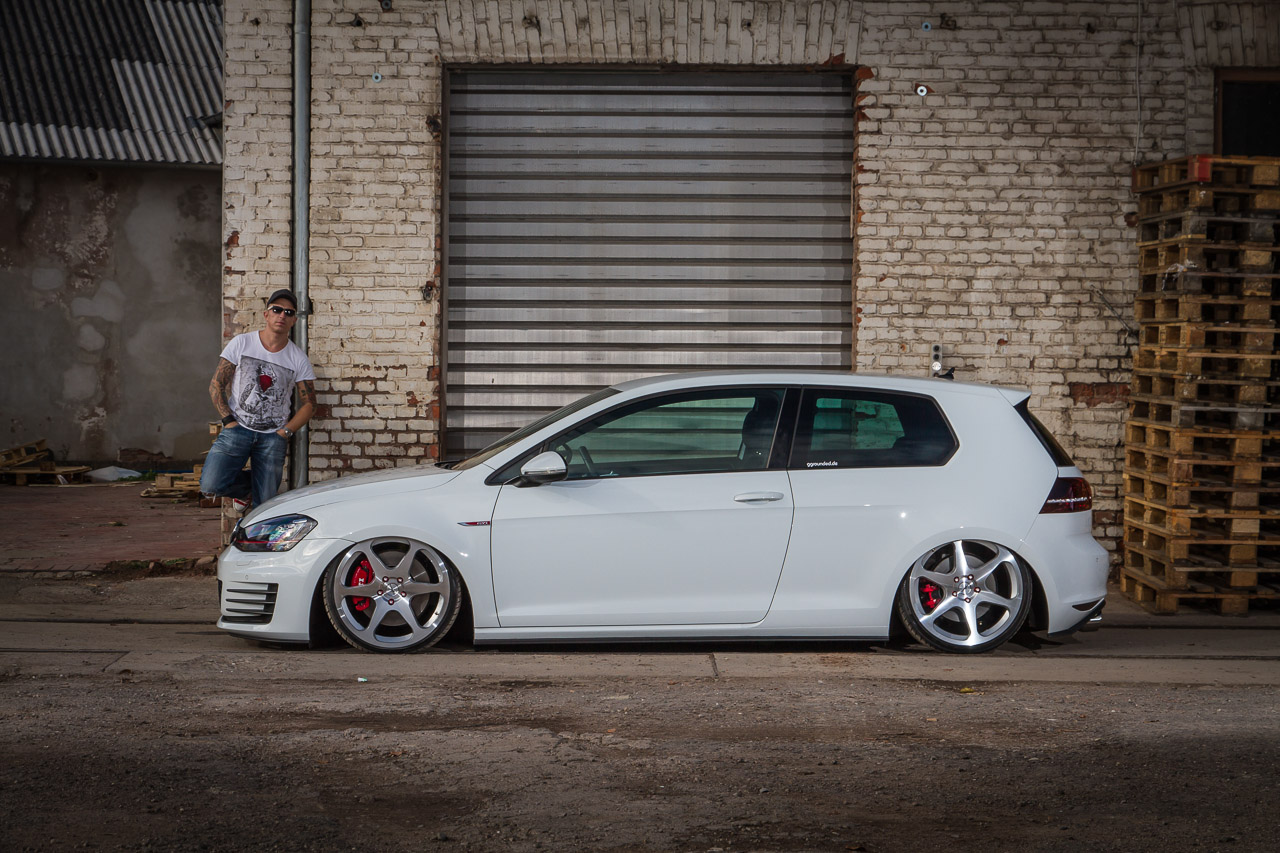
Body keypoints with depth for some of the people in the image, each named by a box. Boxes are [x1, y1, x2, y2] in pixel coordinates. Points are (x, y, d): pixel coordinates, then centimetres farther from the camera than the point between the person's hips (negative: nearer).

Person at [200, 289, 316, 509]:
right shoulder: (241, 344, 0)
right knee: (211, 486, -18)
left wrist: (285, 432, -5)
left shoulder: (298, 358, 3)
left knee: (265, 504, -5)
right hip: (237, 430, 0)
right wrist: (228, 421, -8)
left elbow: (309, 403, 8)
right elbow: (216, 385, 3)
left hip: (273, 436, 1)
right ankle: (246, 485, 15)